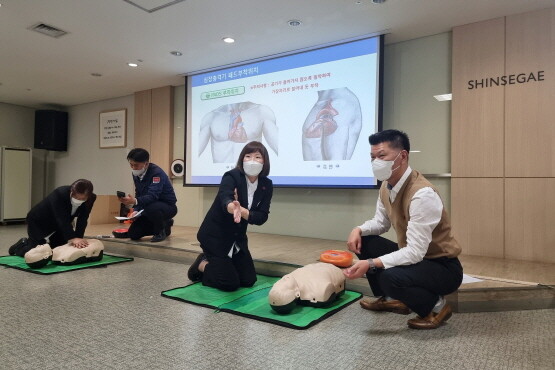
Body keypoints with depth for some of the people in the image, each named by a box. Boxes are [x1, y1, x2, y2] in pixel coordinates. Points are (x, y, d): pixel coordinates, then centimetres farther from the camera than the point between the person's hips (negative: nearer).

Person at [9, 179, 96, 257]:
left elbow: (82, 221, -22)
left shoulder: (91, 199, -24)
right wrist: (73, 238, -51)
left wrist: (77, 238, -34)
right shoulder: (59, 194, -37)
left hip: (58, 225, 5)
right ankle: (23, 244, 25)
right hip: (38, 222, -5)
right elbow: (62, 219, -42)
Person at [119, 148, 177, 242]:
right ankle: (164, 224, 19)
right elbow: (138, 195, 4)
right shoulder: (136, 174, 1)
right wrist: (136, 211, -13)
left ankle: (161, 231, -9)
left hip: (167, 206, -8)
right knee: (133, 234, 0)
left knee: (151, 208, -40)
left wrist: (135, 201, -53)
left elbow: (152, 196, -37)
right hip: (149, 206, 8)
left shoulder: (157, 173, -25)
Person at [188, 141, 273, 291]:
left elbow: (261, 217, -13)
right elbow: (225, 199, -43)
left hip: (237, 238, 6)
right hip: (215, 235, -6)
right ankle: (202, 265, 19)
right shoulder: (231, 176, -22)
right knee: (231, 284, -8)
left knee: (248, 281, 9)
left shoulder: (266, 185, -7)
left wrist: (241, 209, -31)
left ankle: (214, 263, 30)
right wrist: (232, 208, -67)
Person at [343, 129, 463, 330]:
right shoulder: (387, 186, -4)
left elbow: (415, 252, -33)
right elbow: (381, 222, 11)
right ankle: (390, 299, 17)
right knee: (363, 242, 2)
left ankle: (436, 306, -1)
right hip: (413, 256, 8)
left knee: (390, 276, -33)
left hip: (443, 266, -8)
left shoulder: (422, 194, -30)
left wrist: (370, 264, -38)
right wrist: (359, 230, -10)